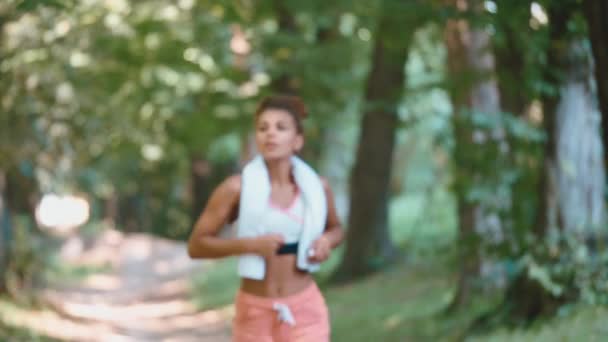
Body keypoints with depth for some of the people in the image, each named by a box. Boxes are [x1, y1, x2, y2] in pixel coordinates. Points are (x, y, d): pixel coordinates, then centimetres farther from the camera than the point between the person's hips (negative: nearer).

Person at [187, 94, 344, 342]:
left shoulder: (317, 187, -1)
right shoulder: (237, 188, -11)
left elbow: (335, 228, 20)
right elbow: (196, 245, -8)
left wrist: (327, 241, -4)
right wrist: (250, 244, -21)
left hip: (304, 309, 1)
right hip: (255, 311, -1)